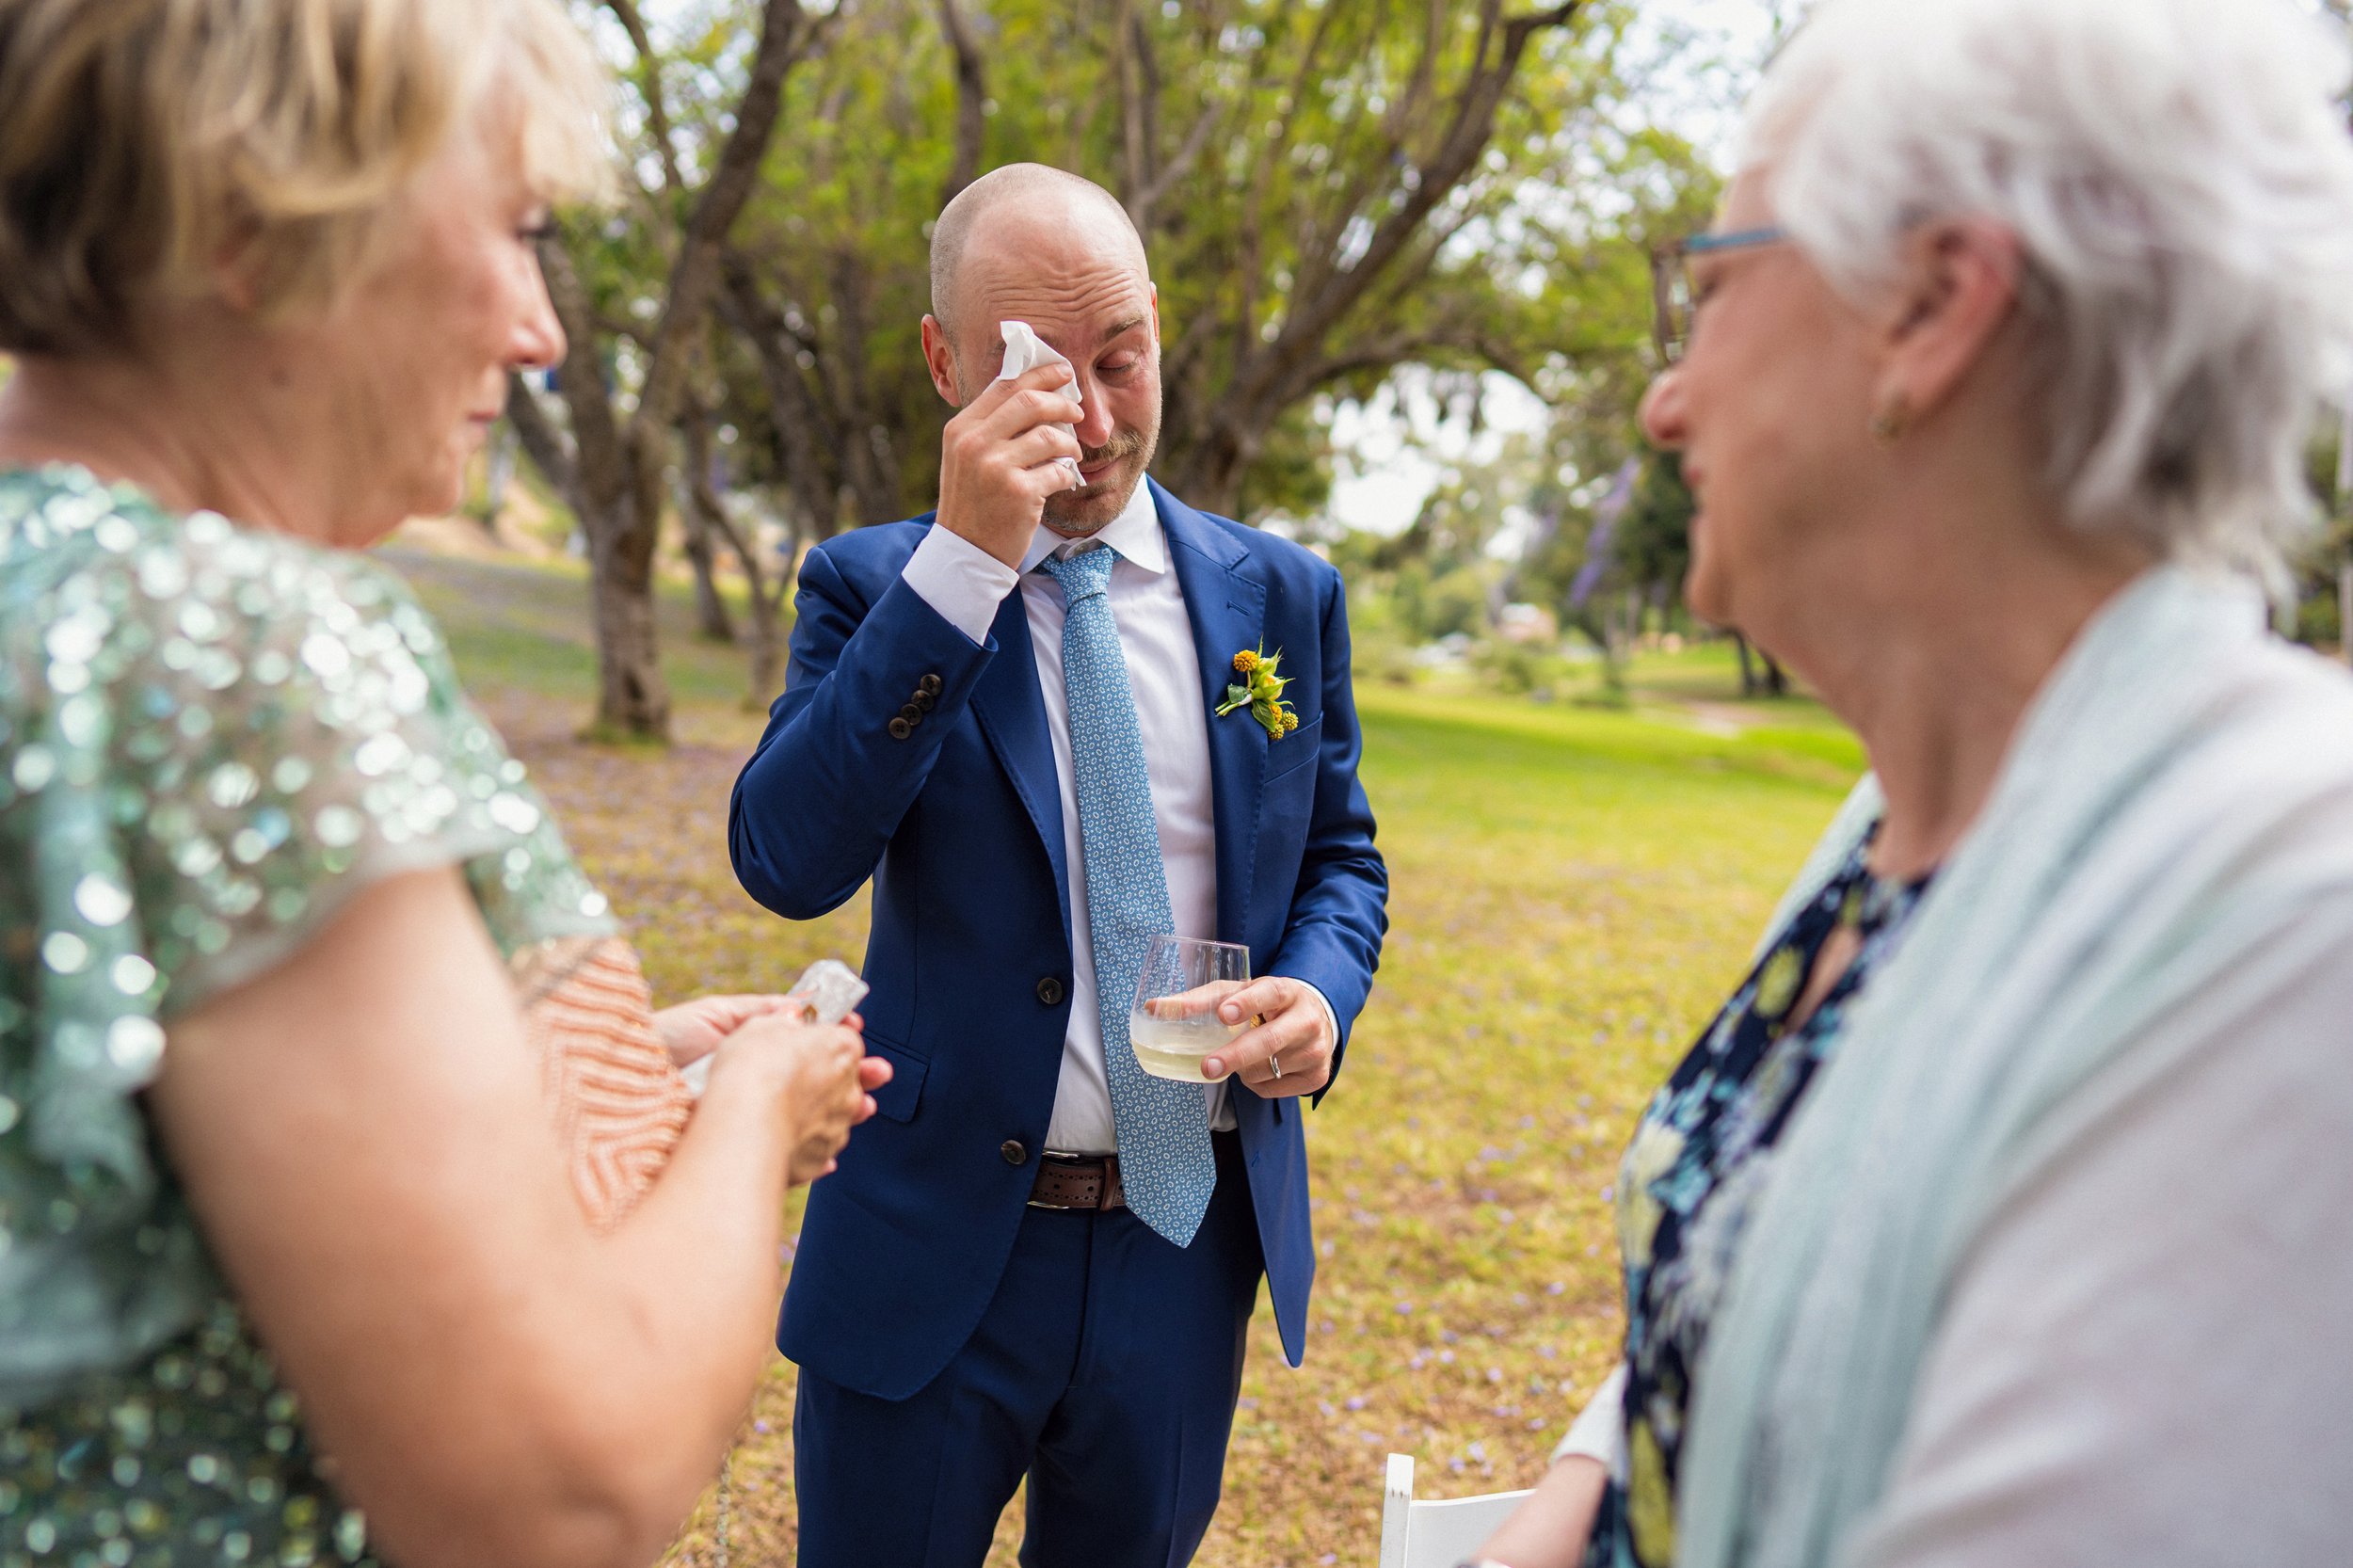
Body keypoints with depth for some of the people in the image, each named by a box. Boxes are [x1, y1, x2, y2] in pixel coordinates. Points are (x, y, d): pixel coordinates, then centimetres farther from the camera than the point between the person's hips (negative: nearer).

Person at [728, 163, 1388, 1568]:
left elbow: (1340, 855, 12)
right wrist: (965, 560, -26)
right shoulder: (873, 586, -5)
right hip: (934, 1253, -2)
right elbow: (787, 864, -20)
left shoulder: (1282, 597, 2)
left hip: (1190, 1242, 3)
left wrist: (1320, 990, -11)